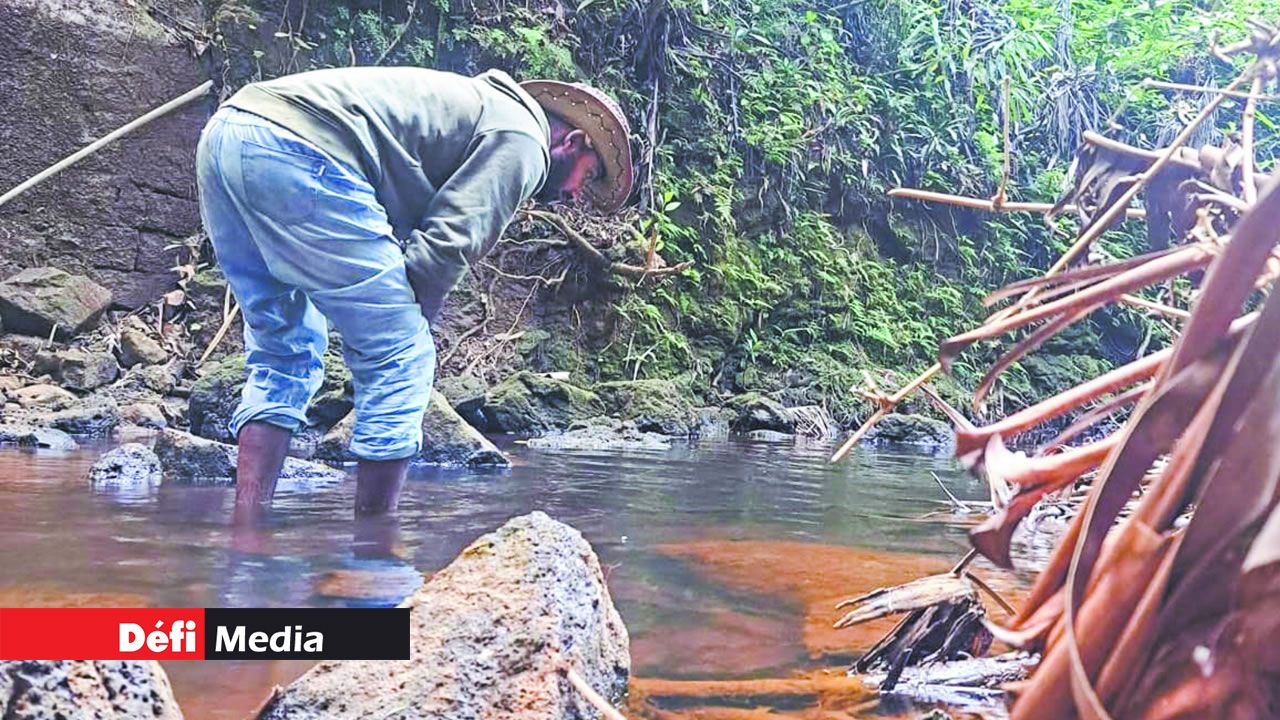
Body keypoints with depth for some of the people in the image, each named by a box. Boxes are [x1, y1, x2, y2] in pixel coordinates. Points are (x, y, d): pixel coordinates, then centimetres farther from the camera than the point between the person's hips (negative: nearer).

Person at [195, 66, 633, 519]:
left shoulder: (477, 106, 32)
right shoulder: (523, 138, 4)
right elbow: (445, 246, -8)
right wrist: (411, 328, 4)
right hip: (296, 153, -10)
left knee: (284, 353, 18)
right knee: (402, 358, -1)